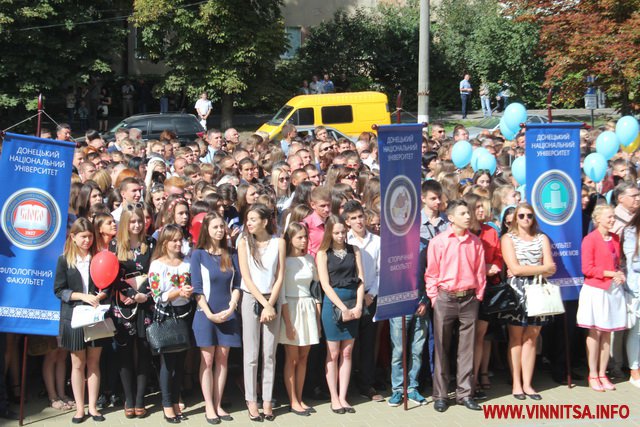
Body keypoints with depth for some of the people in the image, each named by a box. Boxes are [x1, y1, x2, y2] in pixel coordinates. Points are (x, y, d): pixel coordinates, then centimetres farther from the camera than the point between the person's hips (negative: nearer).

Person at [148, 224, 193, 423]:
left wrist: (191, 291, -9)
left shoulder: (187, 263, 6)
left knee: (180, 361, 9)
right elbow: (158, 297, -12)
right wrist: (179, 292, -25)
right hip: (166, 316, -4)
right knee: (168, 361, 0)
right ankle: (167, 406, 10)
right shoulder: (157, 264, -8)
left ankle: (176, 403, 19)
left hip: (184, 315, 5)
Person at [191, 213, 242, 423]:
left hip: (228, 315, 3)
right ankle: (209, 406, 2)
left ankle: (218, 404, 10)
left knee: (222, 360, 5)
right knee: (207, 360, -1)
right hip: (206, 314, -3)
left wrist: (231, 308, -8)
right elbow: (197, 288, -6)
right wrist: (209, 313, -13)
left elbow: (237, 285, 7)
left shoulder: (231, 255, 8)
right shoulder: (198, 254, -2)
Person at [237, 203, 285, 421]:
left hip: (273, 300, 1)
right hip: (251, 299, -1)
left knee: (270, 353, 4)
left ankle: (267, 400, 9)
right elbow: (246, 277, -6)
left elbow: (280, 276, 0)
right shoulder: (244, 242, -2)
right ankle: (251, 400, 5)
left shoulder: (278, 242, 0)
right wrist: (263, 304, -12)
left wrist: (270, 305, -9)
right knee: (252, 354, -1)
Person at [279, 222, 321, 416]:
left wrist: (318, 316, 8)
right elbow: (281, 293, -10)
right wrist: (287, 323, -14)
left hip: (308, 308, 5)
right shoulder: (285, 261, -8)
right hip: (291, 308, -5)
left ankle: (299, 399, 17)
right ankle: (293, 402, 8)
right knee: (292, 359, 1)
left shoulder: (310, 259, 7)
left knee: (303, 357, 9)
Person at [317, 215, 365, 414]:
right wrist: (342, 307, -13)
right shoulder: (323, 254, -1)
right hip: (333, 302, -3)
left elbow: (360, 279, 5)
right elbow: (325, 284, -6)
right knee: (333, 353, 2)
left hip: (353, 304, 3)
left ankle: (343, 397, 10)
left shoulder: (354, 250, 8)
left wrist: (358, 306, -7)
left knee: (347, 352, 5)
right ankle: (334, 398, 8)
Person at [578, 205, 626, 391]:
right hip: (596, 290, -6)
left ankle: (602, 374, 16)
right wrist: (611, 274, -16)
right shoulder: (590, 239, -10)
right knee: (595, 333, 0)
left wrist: (620, 274, -2)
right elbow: (587, 269, -13)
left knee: (607, 333, 9)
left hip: (613, 290, 6)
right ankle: (593, 375, 8)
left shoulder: (615, 238, 11)